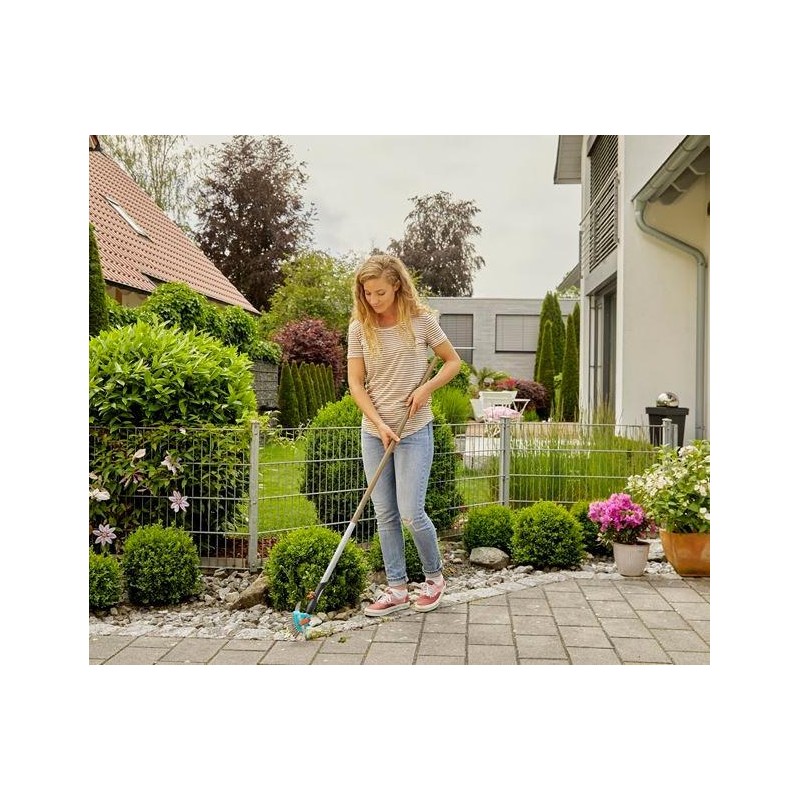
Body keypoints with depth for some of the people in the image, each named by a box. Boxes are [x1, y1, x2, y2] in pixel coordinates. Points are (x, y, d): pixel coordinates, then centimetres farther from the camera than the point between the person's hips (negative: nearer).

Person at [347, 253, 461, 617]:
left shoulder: (420, 320, -4)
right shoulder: (359, 327, 0)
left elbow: (453, 361, 5)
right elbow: (355, 382, -1)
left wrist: (426, 388, -12)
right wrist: (378, 424, -13)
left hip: (415, 430, -3)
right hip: (374, 431, 3)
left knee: (411, 513, -6)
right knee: (385, 514, 7)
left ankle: (434, 576, 20)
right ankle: (397, 589, 19)